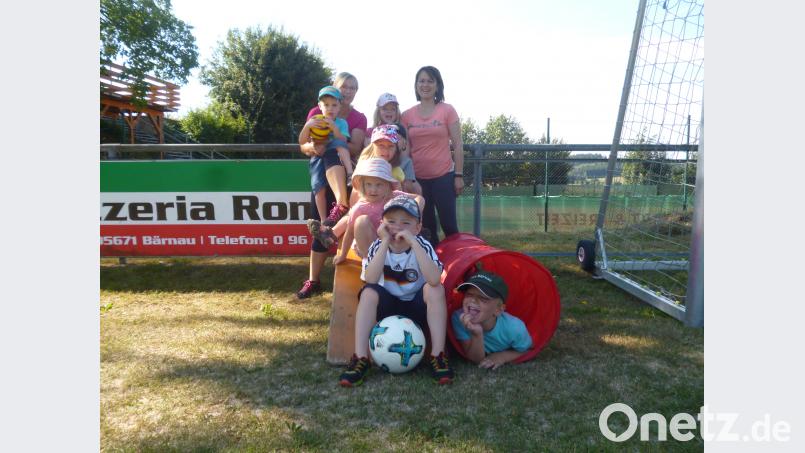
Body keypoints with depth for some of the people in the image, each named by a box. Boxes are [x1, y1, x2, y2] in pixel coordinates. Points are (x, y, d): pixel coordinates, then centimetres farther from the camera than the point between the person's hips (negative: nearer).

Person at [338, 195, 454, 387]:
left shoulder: (423, 245, -17)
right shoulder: (378, 246, -11)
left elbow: (434, 279, -36)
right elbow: (370, 280, -29)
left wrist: (413, 242, -37)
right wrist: (385, 242, -30)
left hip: (417, 307, -1)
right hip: (387, 307, 1)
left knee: (435, 288, -29)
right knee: (369, 292, -27)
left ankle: (438, 356, -23)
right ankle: (360, 358, -24)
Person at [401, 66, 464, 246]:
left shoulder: (447, 110, 0)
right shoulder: (407, 115, 6)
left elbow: (457, 144, -1)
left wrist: (459, 175, -6)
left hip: (444, 176, -2)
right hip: (418, 177, 3)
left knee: (448, 224, -1)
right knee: (426, 226, 9)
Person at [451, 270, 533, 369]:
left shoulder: (515, 328, -36)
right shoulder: (458, 318, -37)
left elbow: (527, 351, -14)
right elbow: (476, 360, -31)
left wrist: (503, 356, -31)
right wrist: (477, 335, -49)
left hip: (500, 354, 1)